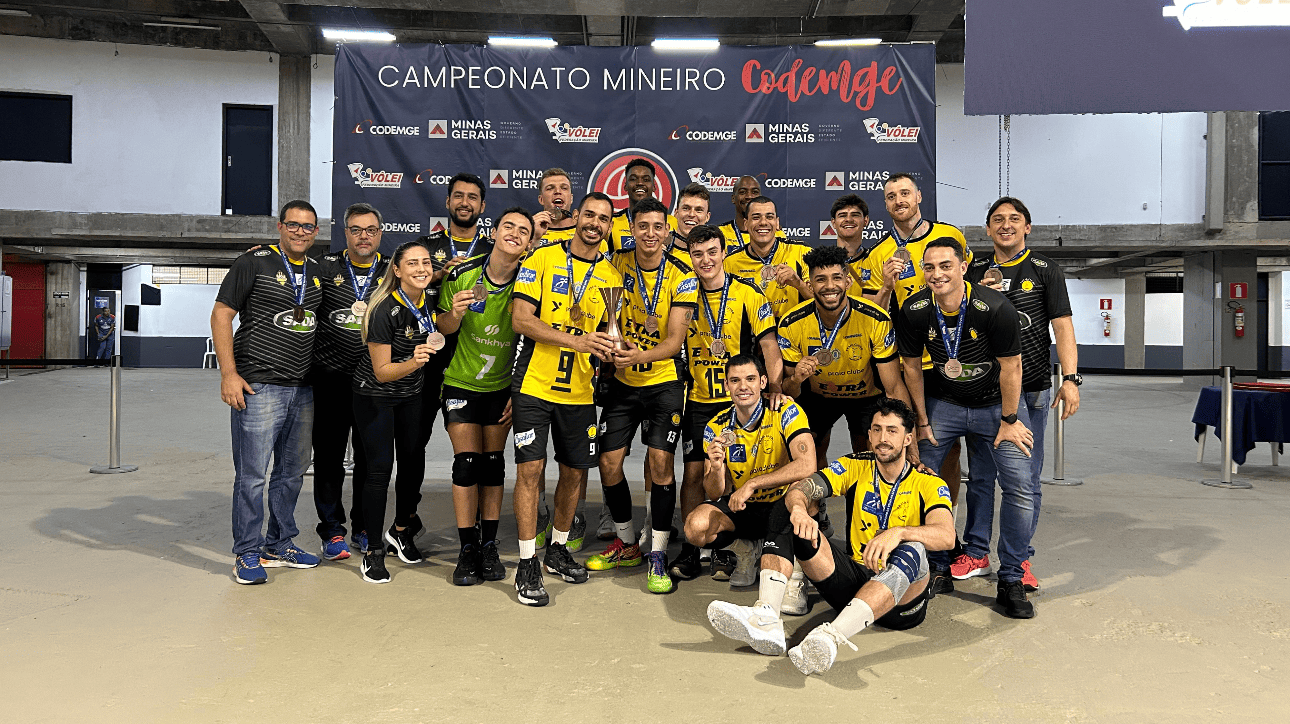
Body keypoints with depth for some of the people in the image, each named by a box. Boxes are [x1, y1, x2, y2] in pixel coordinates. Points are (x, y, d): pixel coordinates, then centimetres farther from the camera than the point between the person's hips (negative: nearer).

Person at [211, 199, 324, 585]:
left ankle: (279, 545, 26)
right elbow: (221, 315, -6)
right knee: (252, 474, -3)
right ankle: (247, 554, 8)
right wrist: (229, 373, -13)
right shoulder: (254, 263, -4)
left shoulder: (318, 273, 14)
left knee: (292, 472, 13)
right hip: (259, 387, -6)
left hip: (303, 390, 6)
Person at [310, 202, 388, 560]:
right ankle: (332, 530, 18)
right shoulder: (326, 267, 2)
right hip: (330, 379, -1)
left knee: (371, 459, 10)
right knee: (329, 457, 6)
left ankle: (364, 527, 24)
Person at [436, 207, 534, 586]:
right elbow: (443, 328, -1)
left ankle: (489, 546, 15)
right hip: (461, 382, -1)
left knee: (493, 462, 5)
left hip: (503, 386, 1)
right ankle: (467, 549, 6)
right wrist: (456, 314, -24)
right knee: (467, 462, -5)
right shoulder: (462, 275, -13)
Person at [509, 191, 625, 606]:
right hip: (534, 384, -4)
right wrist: (576, 340, -22)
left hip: (578, 390, 4)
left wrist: (608, 349, -9)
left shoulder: (610, 277, 9)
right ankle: (527, 565, 5)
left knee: (575, 472, 10)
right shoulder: (542, 259, -2)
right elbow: (521, 319, -12)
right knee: (530, 469, -6)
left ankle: (557, 550, 31)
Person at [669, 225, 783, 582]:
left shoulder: (748, 294, -3)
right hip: (698, 400, 2)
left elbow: (769, 344, -5)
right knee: (693, 472, 1)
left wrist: (775, 388, -16)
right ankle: (690, 550, 12)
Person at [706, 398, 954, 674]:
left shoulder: (928, 483, -2)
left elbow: (946, 537, -22)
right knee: (785, 511, -11)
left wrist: (899, 532, -41)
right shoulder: (855, 467, 6)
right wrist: (799, 509, -34)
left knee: (912, 550, -38)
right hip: (853, 582, 4)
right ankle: (766, 617, -34)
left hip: (901, 599, -3)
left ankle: (831, 636, -57)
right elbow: (800, 489, -10)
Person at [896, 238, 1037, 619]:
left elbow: (1010, 367, -14)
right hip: (942, 402, 2)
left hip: (995, 403, -2)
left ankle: (1010, 580, 4)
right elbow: (912, 367, -2)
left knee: (1019, 487, -11)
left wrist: (1008, 420, -7)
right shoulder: (914, 311, -15)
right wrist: (922, 422, 2)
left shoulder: (995, 308, -24)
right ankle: (937, 569, 16)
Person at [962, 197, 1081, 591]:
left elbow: (1062, 324, -3)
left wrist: (1070, 378, -14)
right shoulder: (977, 271, 11)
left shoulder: (1044, 269, 4)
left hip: (1030, 388, -2)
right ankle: (976, 553, 17)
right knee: (981, 474, 7)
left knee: (1025, 478, 3)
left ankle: (1020, 558, 14)